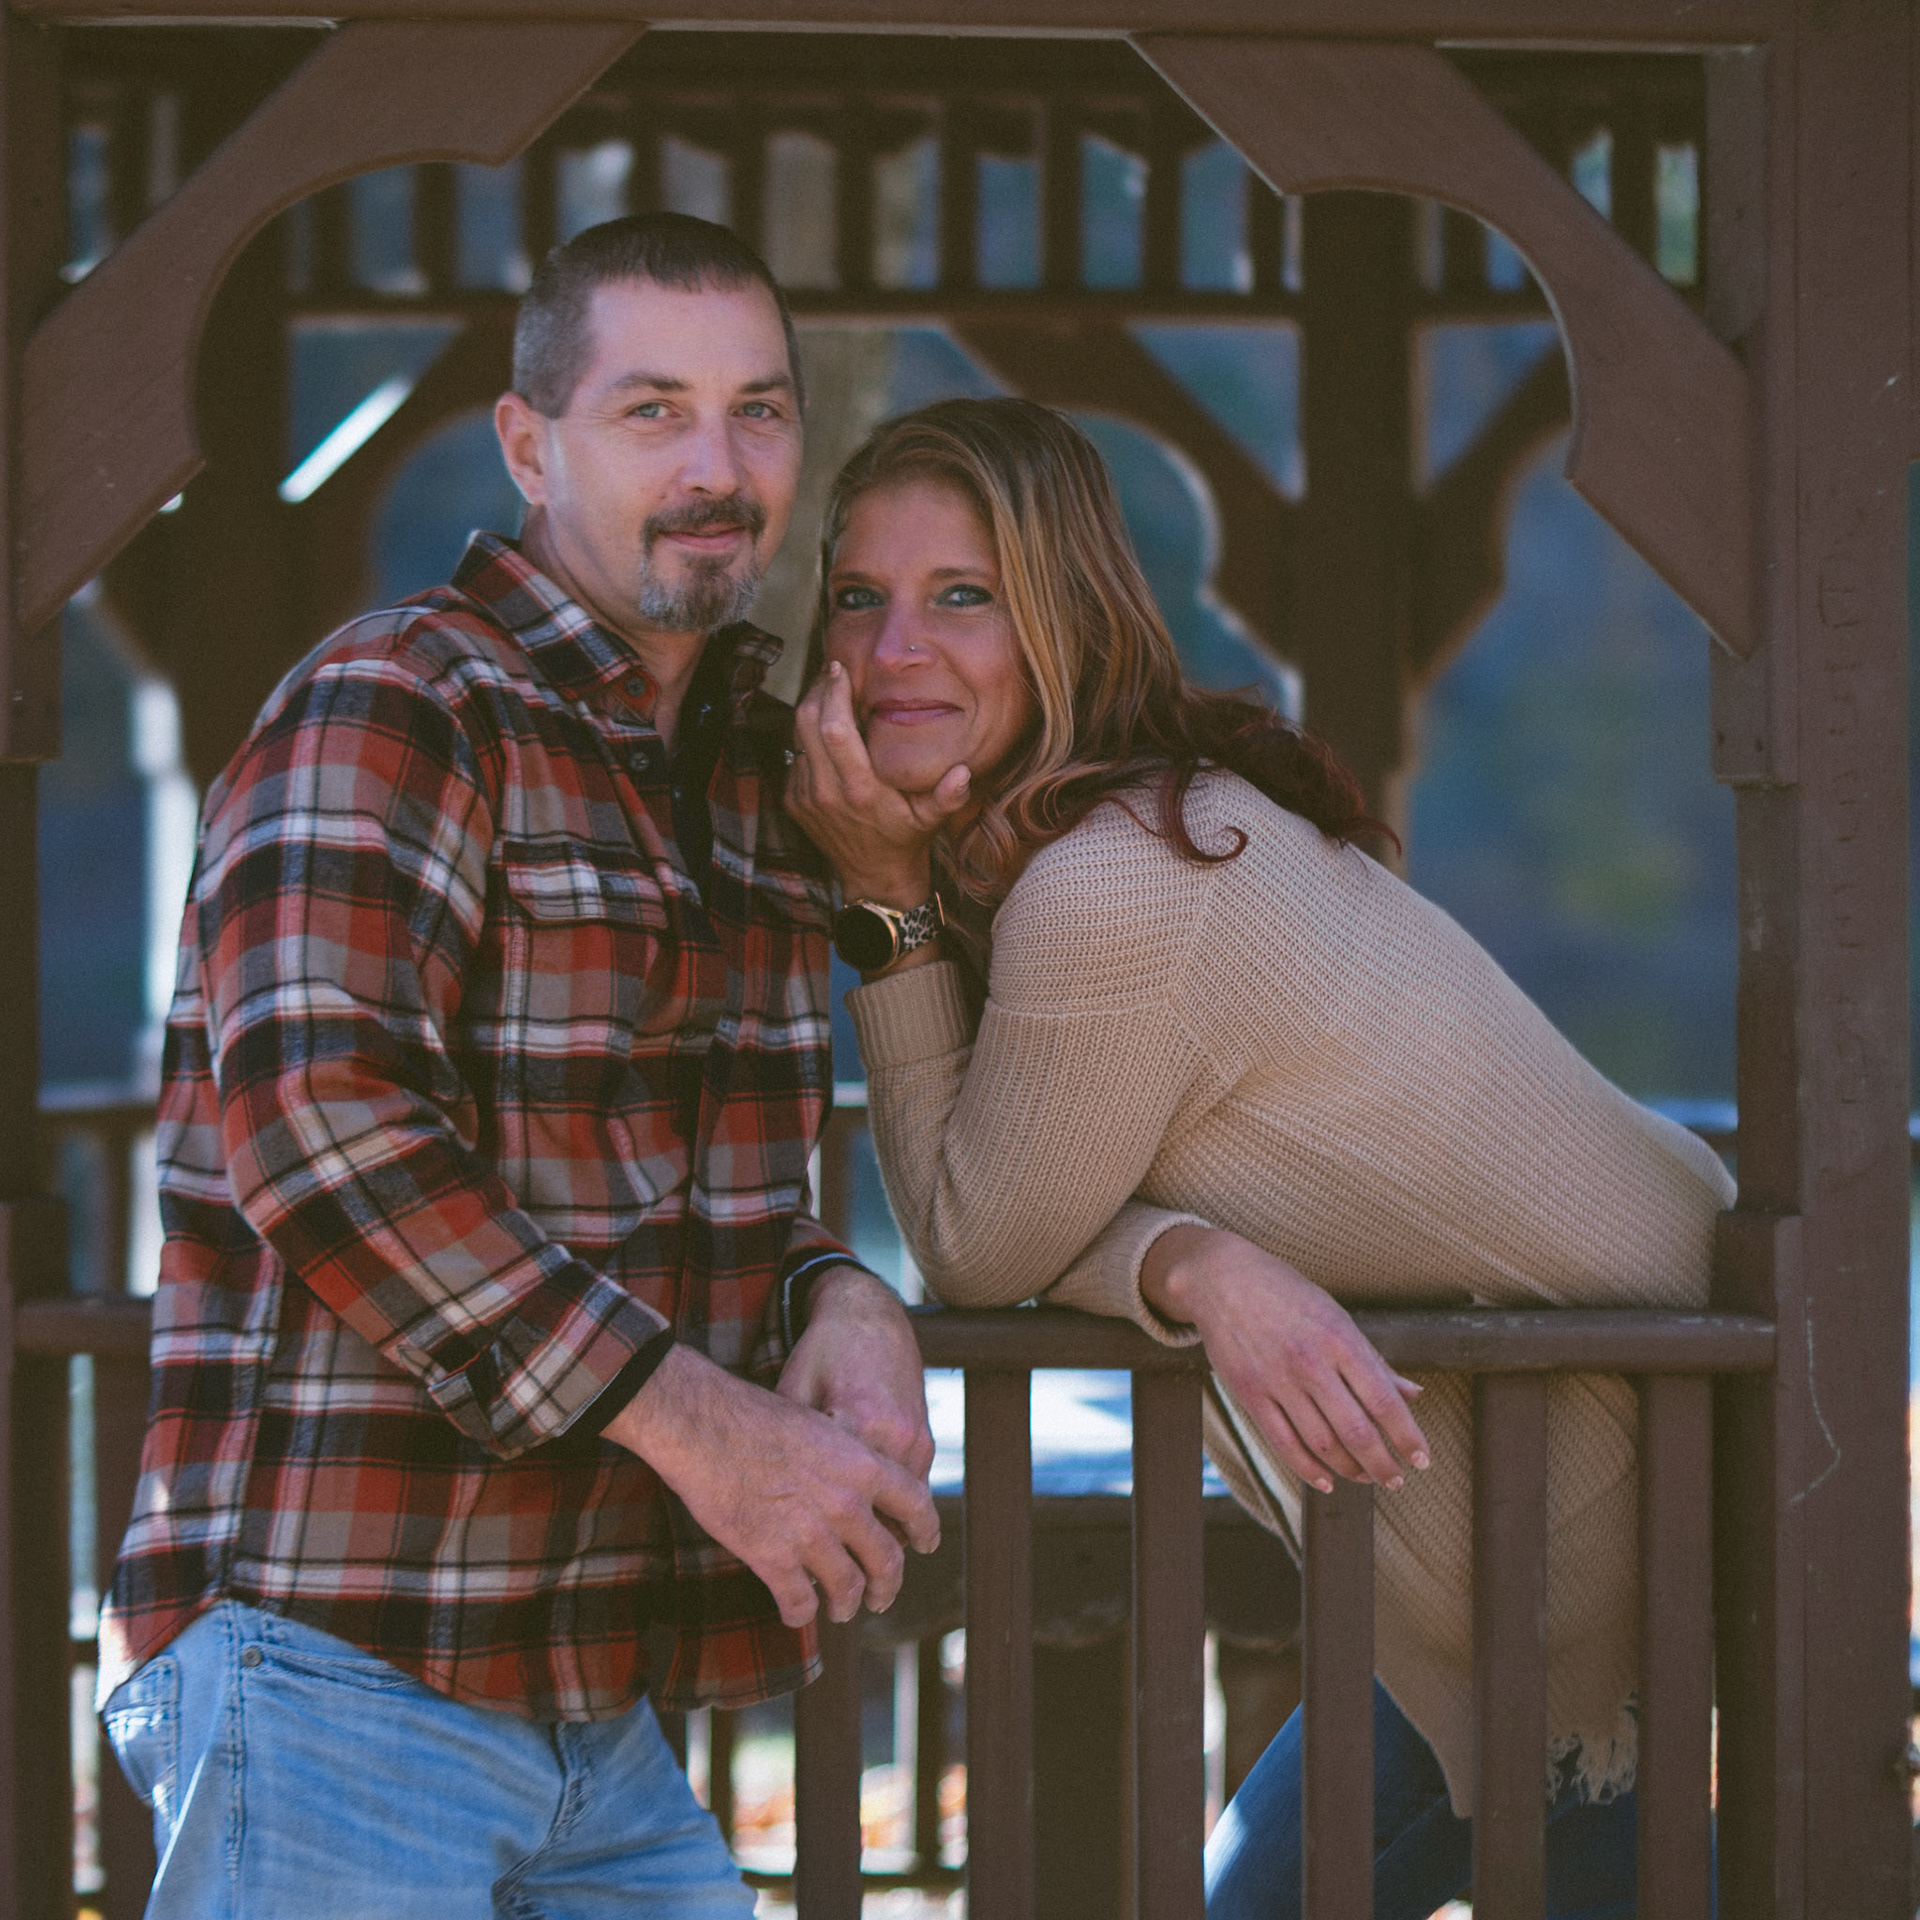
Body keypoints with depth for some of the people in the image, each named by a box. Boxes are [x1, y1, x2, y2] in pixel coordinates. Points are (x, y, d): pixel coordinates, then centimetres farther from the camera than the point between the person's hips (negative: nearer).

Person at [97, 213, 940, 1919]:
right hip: (336, 1668, -8)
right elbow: (321, 1125, -23)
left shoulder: (756, 766, 17)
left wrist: (837, 1296, -1)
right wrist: (699, 1422, -22)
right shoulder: (391, 710, -10)